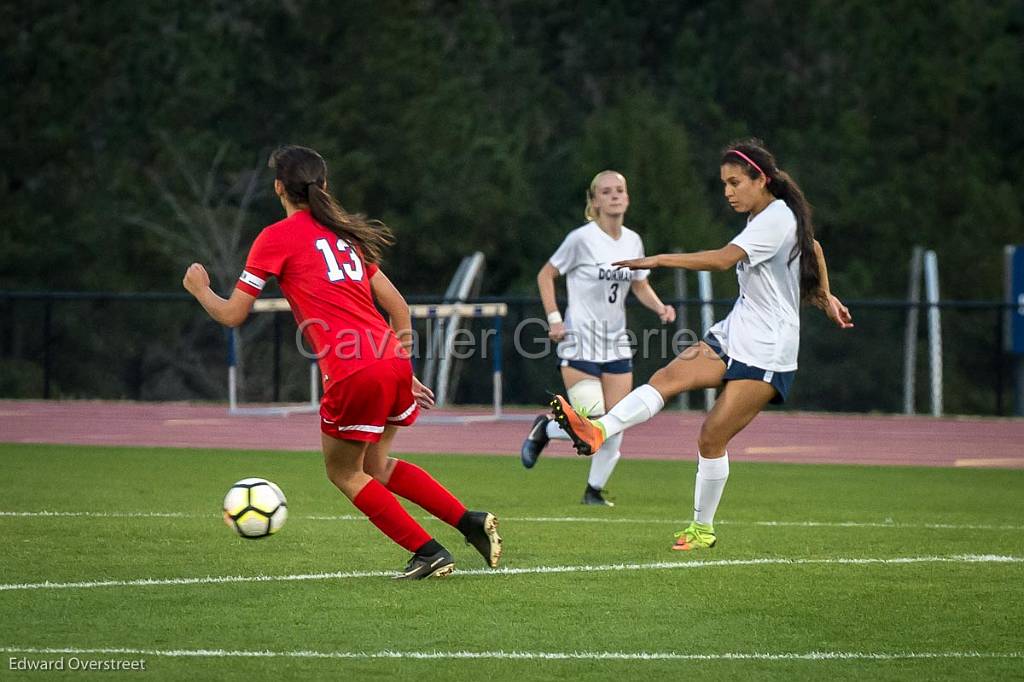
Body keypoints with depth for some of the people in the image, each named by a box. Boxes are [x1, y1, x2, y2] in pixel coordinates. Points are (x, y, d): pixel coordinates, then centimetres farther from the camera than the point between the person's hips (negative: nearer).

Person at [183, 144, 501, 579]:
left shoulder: (277, 238, 1)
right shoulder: (344, 234, 20)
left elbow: (232, 315, 4)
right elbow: (397, 305, 20)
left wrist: (200, 289, 24)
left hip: (353, 371, -7)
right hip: (393, 363, 7)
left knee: (344, 473, 15)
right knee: (376, 465, 25)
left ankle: (429, 552, 6)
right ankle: (471, 522, 12)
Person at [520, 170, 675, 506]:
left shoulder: (633, 241, 6)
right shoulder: (582, 239, -11)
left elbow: (640, 285, 18)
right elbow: (546, 275, -1)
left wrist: (661, 308, -1)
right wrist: (554, 319, -9)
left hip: (616, 346, 6)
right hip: (580, 344, -6)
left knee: (615, 428, 0)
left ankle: (595, 489, 17)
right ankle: (544, 428, 17)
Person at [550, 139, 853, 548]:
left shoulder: (776, 219, -15)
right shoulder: (769, 217, 15)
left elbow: (724, 259, -29)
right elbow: (813, 248, 34)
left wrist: (660, 260, -30)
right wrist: (825, 296, 41)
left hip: (765, 352, -8)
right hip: (733, 335, 8)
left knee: (713, 436, -9)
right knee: (671, 375, -18)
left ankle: (703, 529, 5)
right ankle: (599, 431, -38)